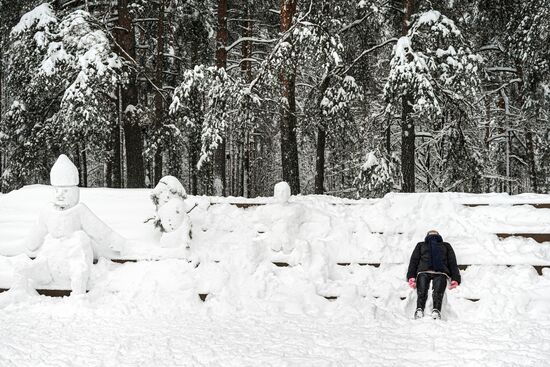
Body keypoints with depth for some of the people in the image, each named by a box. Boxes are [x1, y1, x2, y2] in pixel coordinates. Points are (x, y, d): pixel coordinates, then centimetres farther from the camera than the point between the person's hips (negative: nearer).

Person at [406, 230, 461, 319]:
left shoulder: (446, 246, 37)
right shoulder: (421, 245, 37)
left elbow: (452, 262, 21)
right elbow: (413, 261, 21)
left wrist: (455, 279, 0)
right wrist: (411, 276, -1)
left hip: (440, 272, 0)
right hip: (423, 272, 0)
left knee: (438, 292, -31)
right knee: (422, 291, -29)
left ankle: (436, 310, -54)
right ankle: (419, 309, -52)